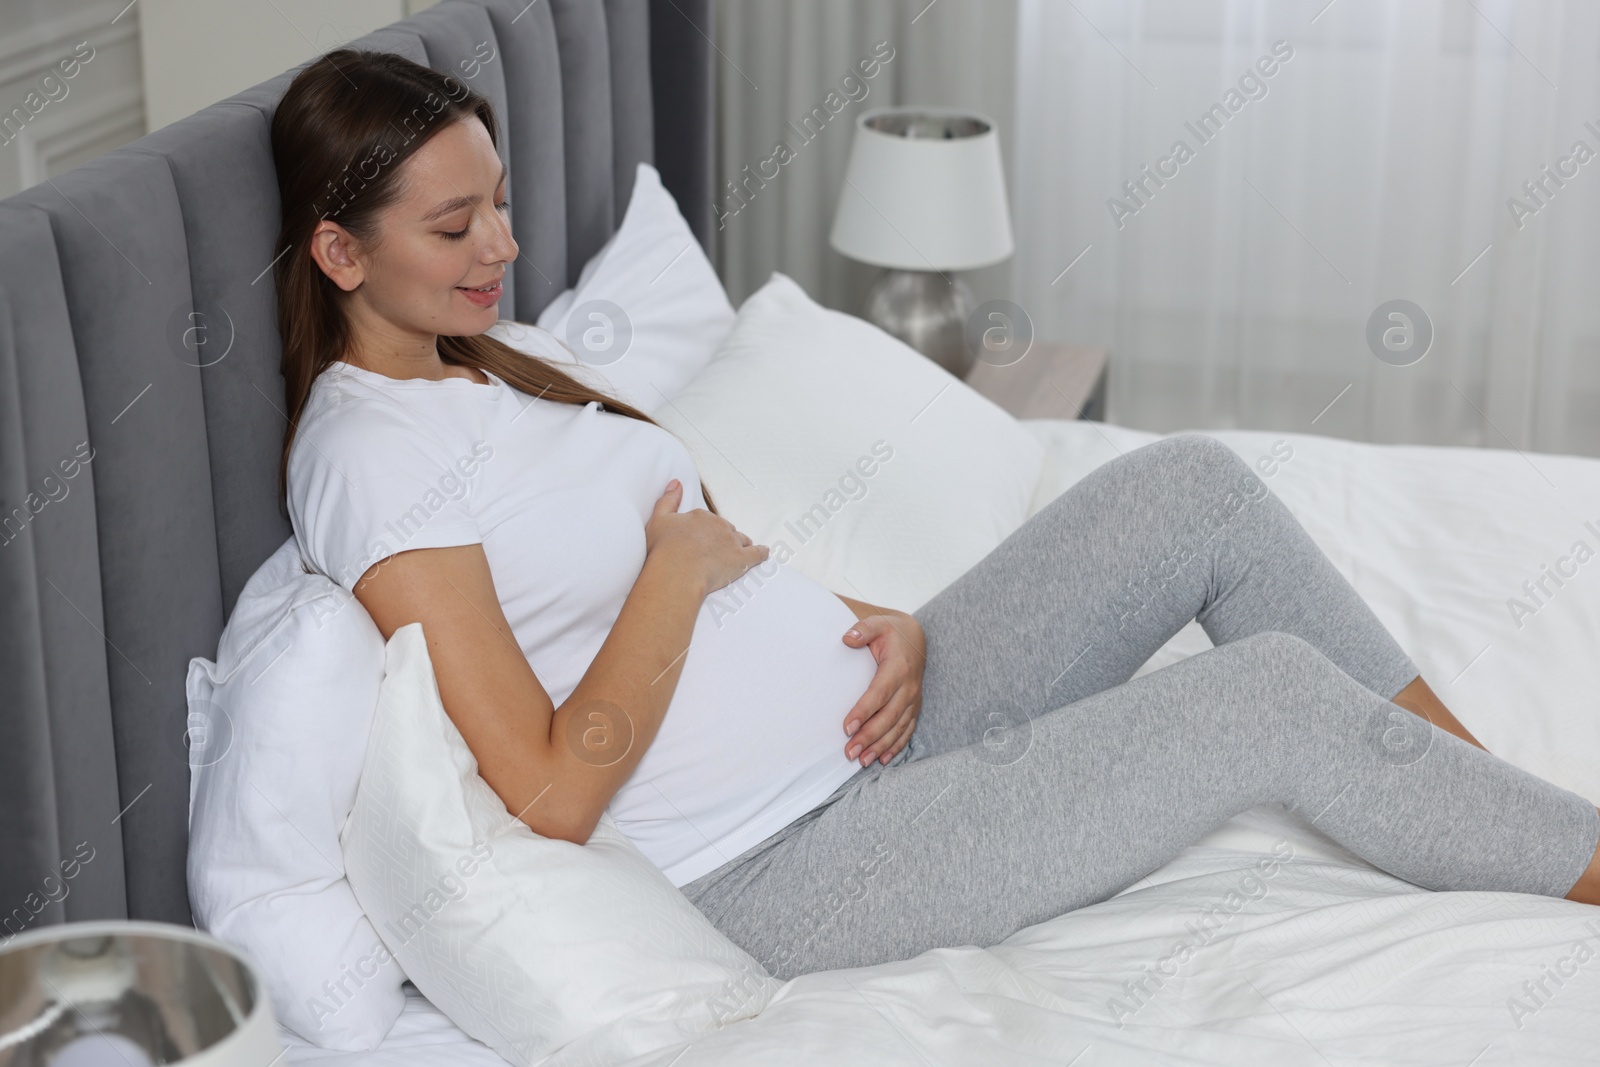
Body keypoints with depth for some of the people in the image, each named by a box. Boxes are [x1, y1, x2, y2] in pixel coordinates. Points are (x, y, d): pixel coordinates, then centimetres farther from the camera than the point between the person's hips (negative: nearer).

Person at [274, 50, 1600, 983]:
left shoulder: (496, 367, 13)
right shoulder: (365, 453, -16)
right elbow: (554, 795, -22)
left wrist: (880, 623, -2)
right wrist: (681, 566, -14)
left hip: (868, 716, 9)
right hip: (787, 865, -9)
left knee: (1196, 485, -4)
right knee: (1278, 694, -17)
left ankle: (1489, 791, 7)